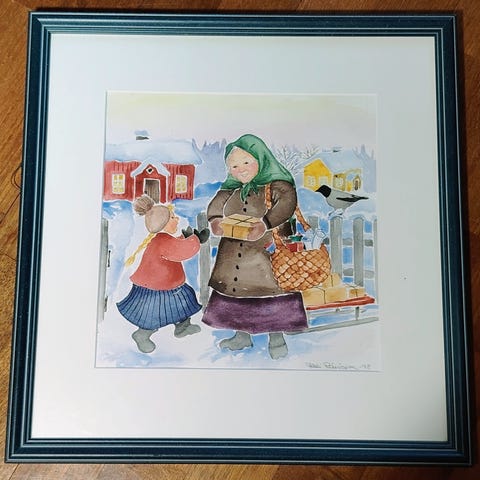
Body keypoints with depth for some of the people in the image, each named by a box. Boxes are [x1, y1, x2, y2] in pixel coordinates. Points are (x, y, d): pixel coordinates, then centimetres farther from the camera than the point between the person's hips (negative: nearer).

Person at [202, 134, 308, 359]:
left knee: (271, 292, -1)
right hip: (234, 254, 6)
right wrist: (215, 220, -17)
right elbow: (216, 203, 7)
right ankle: (242, 335, 32)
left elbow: (286, 204, -27)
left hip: (268, 252, -6)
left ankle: (276, 338, 19)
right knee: (237, 290, 14)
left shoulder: (277, 185, -11)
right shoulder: (231, 190, 10)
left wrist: (264, 224, -41)